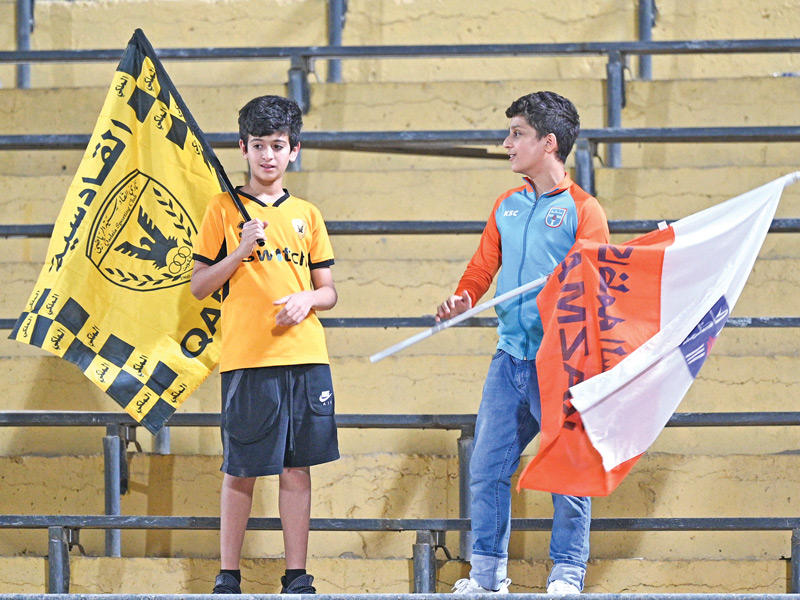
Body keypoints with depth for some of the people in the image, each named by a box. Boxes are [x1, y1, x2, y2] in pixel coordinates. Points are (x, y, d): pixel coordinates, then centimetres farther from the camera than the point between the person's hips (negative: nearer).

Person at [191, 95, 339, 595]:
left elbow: (329, 292, 16)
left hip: (305, 356, 3)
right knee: (241, 471, -1)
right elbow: (199, 286, 3)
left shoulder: (306, 215, 13)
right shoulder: (225, 210, 4)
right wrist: (241, 252, -11)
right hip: (247, 358, -3)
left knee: (297, 467, 4)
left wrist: (306, 299, -6)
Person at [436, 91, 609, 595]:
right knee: (487, 467, 3)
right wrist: (463, 299, -3)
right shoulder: (507, 207, 15)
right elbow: (484, 267, 16)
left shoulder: (582, 210, -2)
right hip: (510, 359, 5)